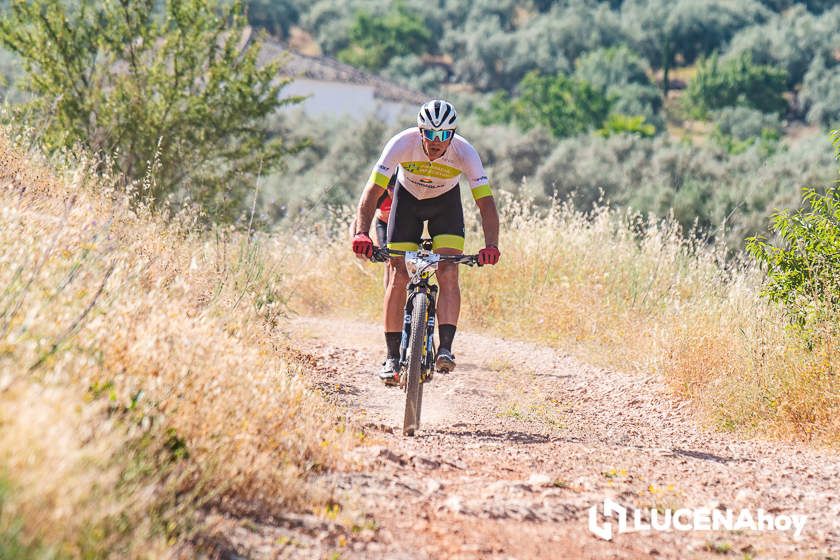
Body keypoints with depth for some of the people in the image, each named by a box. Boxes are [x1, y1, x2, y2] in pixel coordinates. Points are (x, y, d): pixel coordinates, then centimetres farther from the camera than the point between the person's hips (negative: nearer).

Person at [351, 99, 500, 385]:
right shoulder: (402, 144, -33)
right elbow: (372, 191, -35)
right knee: (398, 278, -8)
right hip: (407, 198, 0)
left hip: (446, 203, 0)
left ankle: (445, 349, -21)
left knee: (448, 275, -18)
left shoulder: (464, 152, -31)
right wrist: (361, 234, -50)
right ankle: (392, 357, -3)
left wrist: (491, 245, -49)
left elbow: (485, 202, -34)